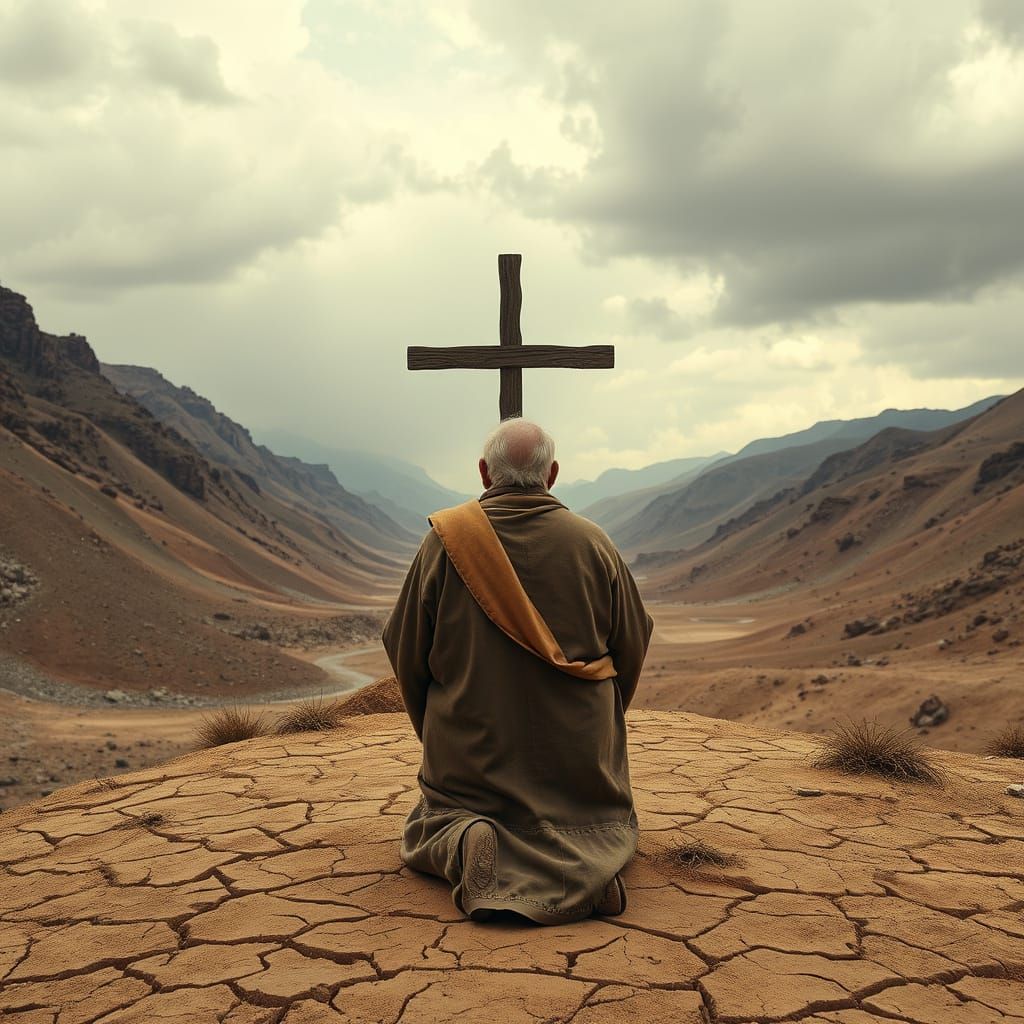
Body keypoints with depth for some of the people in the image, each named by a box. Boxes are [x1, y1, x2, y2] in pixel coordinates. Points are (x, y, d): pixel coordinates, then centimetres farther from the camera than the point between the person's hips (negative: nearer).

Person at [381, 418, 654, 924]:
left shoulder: (445, 540, -8)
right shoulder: (592, 542, -5)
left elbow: (406, 652, -2)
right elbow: (632, 645, 3)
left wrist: (436, 737, 15)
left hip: (470, 749, -1)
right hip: (579, 753, 1)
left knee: (429, 827, 22)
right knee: (612, 827, 25)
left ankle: (464, 844, -15)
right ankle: (589, 857, -12)